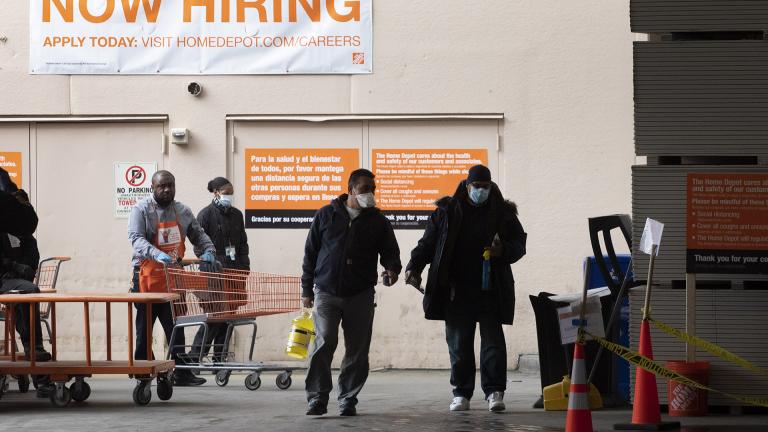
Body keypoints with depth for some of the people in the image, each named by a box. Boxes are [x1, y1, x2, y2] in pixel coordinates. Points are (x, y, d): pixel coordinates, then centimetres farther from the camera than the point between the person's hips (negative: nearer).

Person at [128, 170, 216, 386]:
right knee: (144, 327, 2)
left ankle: (181, 372, 6)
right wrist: (157, 255, -36)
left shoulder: (182, 211, 12)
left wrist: (208, 250, -1)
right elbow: (136, 238, -20)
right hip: (147, 277, -5)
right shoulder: (141, 210, -6)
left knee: (176, 327, 4)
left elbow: (198, 234, 21)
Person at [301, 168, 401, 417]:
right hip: (326, 292, -2)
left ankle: (348, 400, 13)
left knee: (357, 350, 3)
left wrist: (392, 269, -12)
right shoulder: (326, 215, 5)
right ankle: (317, 398, -8)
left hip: (360, 295, 2)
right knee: (324, 344, -13)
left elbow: (390, 251, 12)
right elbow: (310, 252, 9)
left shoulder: (377, 221, 8)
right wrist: (307, 289, 7)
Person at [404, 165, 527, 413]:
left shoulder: (503, 212, 7)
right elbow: (428, 242, 9)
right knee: (459, 343, 4)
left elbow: (519, 244, 10)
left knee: (493, 341, -4)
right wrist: (414, 267, -4)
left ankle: (494, 392, -1)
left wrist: (503, 251, -12)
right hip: (457, 291, 0)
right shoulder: (448, 211, 7)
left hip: (490, 290, 0)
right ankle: (461, 394, 11)